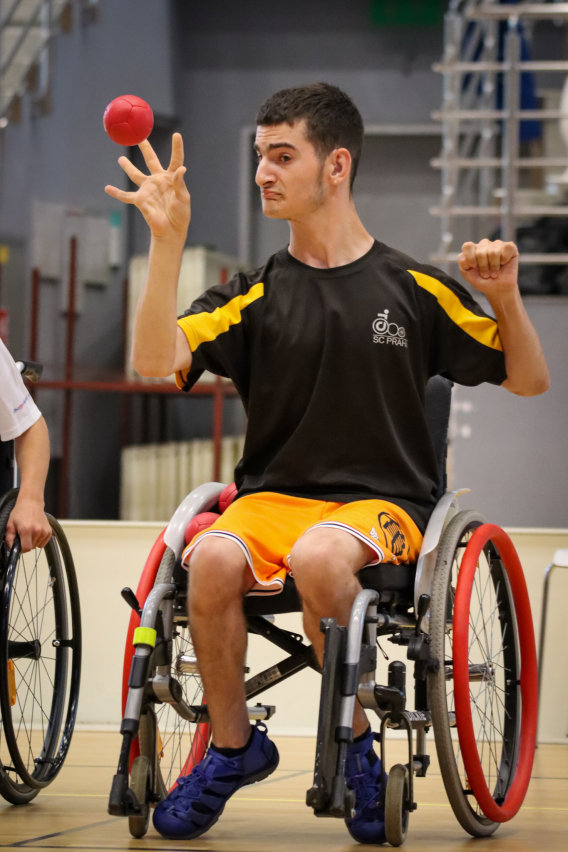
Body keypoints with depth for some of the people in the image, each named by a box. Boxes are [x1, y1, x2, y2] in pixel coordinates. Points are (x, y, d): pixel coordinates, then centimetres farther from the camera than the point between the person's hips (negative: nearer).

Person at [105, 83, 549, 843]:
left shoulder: (414, 289, 6)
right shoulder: (256, 293, 8)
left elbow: (529, 380, 12)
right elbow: (156, 360, -8)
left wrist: (505, 295, -7)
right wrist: (168, 242, -16)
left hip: (382, 502, -2)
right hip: (270, 498, 2)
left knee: (318, 557, -38)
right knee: (213, 560, -33)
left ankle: (354, 738, -14)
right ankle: (233, 745, -8)